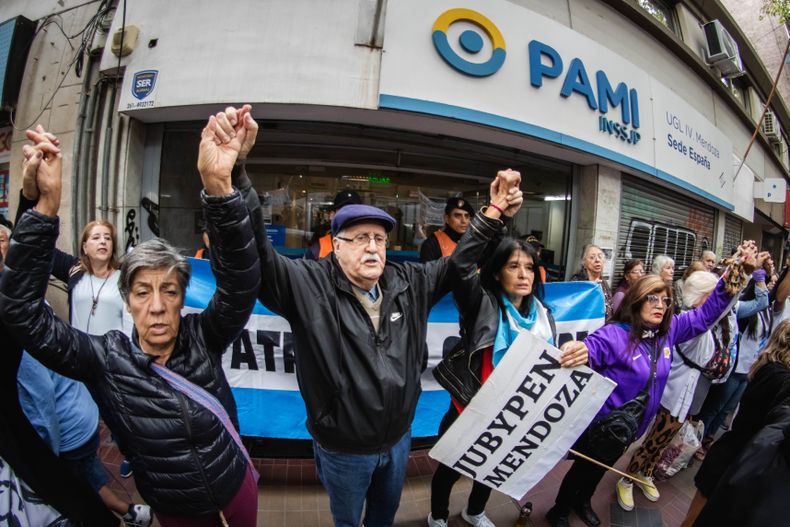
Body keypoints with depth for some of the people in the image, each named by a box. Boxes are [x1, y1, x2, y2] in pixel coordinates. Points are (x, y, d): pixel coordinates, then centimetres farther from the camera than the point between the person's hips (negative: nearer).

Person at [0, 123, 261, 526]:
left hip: (235, 483, 0)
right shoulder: (106, 360, -18)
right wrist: (46, 205, -36)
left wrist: (217, 186, -47)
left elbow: (241, 282, -33)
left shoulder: (202, 337, -18)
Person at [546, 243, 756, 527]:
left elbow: (706, 314, 0)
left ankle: (582, 502, 55)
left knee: (601, 469, 29)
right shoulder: (614, 334, -26)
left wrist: (739, 273, -8)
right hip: (603, 425, -6)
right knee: (582, 468, 15)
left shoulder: (668, 331, -5)